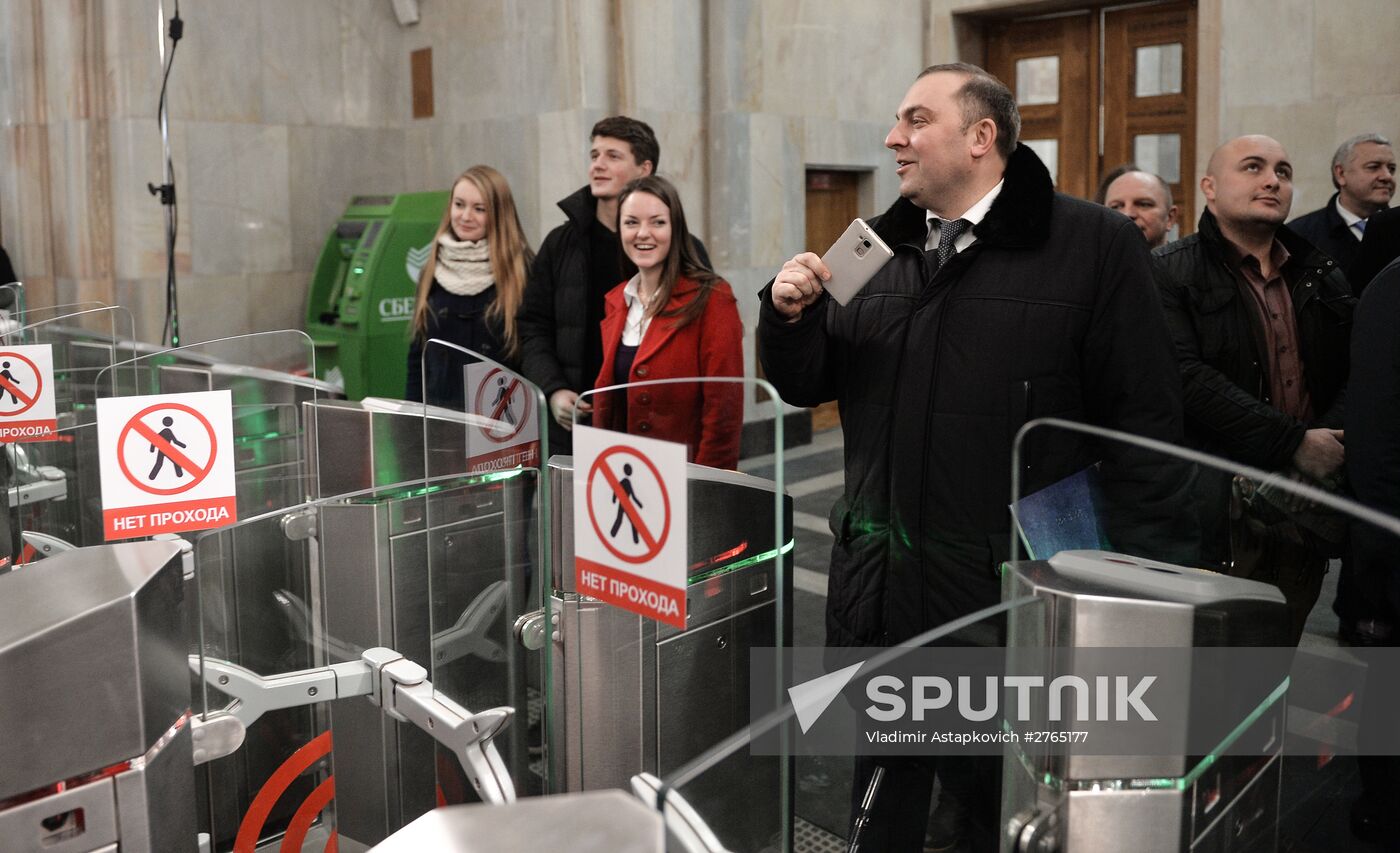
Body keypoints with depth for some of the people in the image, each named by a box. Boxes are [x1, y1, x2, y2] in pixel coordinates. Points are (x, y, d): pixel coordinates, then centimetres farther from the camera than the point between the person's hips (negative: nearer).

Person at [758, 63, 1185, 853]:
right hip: (878, 583, 5)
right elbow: (807, 386, 12)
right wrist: (789, 313, -7)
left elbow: (1147, 423, -9)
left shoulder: (1094, 245, -8)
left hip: (1013, 594, -5)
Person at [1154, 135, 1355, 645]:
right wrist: (1294, 444, -17)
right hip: (1215, 518, -5)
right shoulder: (1171, 273, -4)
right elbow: (1188, 379, -16)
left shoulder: (1323, 278, 16)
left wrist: (1327, 443, -10)